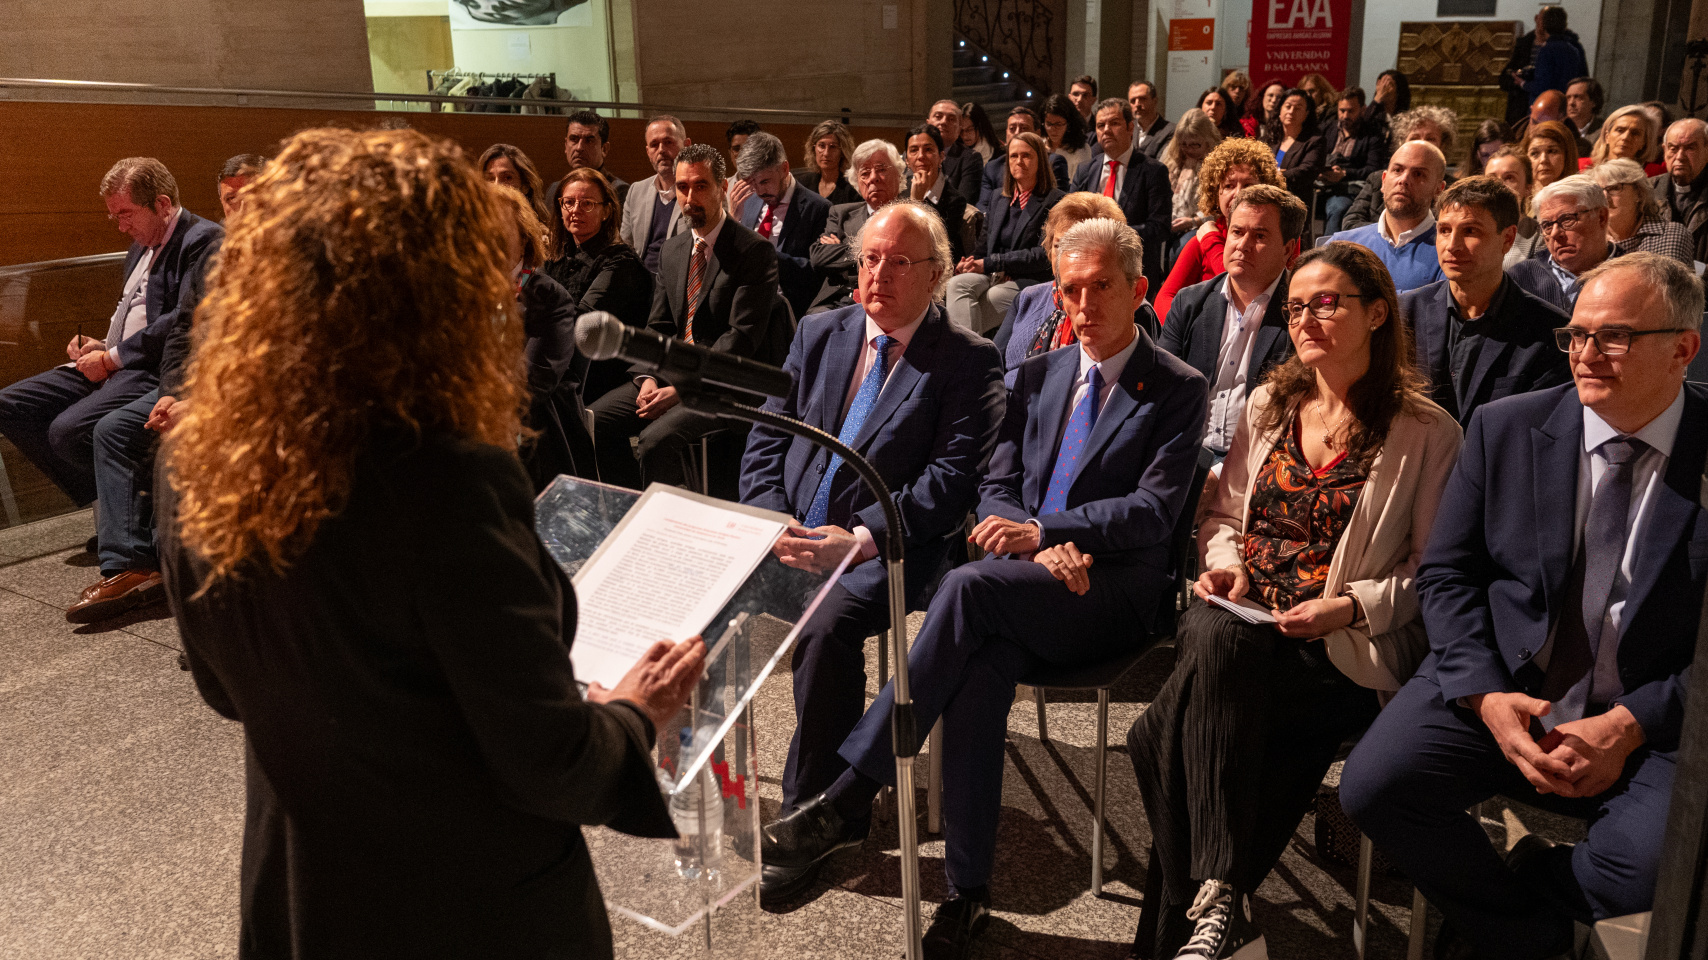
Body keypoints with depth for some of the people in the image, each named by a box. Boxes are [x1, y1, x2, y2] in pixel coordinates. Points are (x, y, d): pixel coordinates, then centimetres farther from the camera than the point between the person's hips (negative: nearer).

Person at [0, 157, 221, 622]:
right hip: (117, 366, 11)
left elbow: (184, 321, -20)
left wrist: (112, 357, -15)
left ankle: (130, 564, -32)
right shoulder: (142, 247, 21)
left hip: (158, 372, -11)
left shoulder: (204, 240, -10)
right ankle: (117, 504, 3)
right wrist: (100, 347, 9)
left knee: (70, 430, -30)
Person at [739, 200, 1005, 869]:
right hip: (789, 534, 5)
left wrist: (858, 538, -19)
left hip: (882, 550, -5)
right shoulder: (818, 335, 15)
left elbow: (953, 479, -10)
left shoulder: (969, 361, 0)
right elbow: (764, 442, 13)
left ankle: (807, 818, -16)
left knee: (827, 626, -33)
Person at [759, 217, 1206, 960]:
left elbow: (1153, 510, -7)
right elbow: (996, 488, 12)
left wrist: (1042, 530, -18)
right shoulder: (1037, 376, 18)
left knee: (970, 584, -33)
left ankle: (848, 800, -31)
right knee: (980, 669, -31)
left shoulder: (1178, 390, 3)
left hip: (1111, 595, -4)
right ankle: (966, 893, -24)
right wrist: (1048, 549, -9)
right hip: (1024, 585, 4)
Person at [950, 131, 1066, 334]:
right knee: (957, 283, -28)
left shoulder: (1055, 201, 1)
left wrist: (989, 263, -13)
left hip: (1028, 282, -5)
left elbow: (1044, 256, -9)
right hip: (993, 277, 5)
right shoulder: (999, 201, 23)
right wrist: (972, 262, -2)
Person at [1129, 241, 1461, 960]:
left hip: (1340, 645, -5)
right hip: (1239, 616, 5)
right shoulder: (1268, 406, 16)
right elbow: (1223, 512, 21)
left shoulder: (1426, 433, 1)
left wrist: (1353, 605, -15)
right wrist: (1225, 562, 0)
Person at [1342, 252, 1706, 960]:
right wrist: (1487, 696, -11)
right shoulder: (1506, 428, 3)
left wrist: (1629, 727, -15)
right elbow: (1446, 574, 4)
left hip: (1651, 723, -1)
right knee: (1373, 784, -21)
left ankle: (1509, 893, 4)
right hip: (1501, 693, 2)